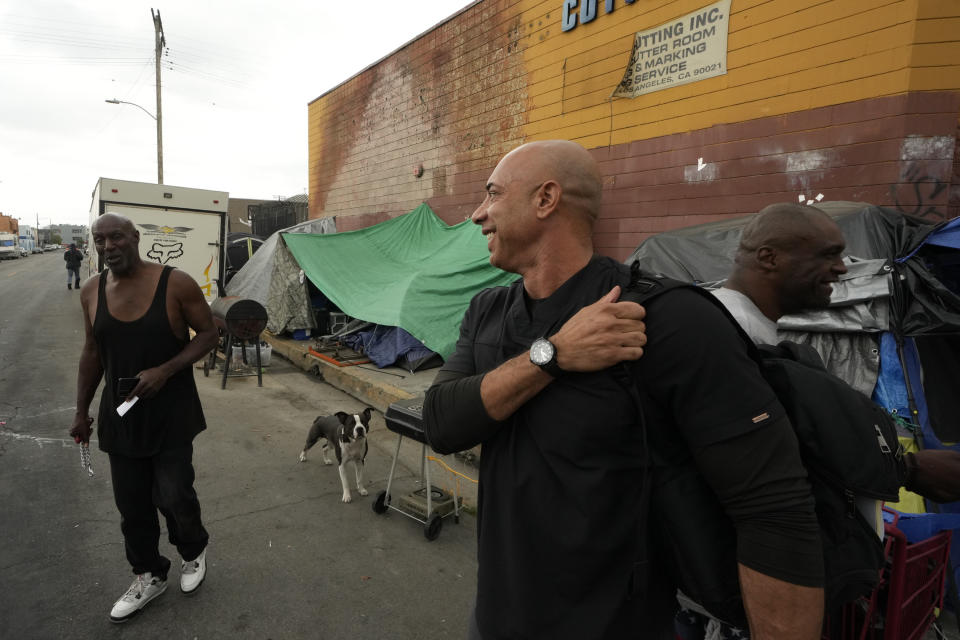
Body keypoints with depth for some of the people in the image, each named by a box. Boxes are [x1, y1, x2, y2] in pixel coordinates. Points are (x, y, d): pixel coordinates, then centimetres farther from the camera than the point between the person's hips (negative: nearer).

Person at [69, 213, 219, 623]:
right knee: (131, 504, 13)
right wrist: (82, 411, 13)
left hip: (171, 416, -4)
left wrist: (165, 371, -22)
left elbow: (208, 334, -9)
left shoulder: (175, 284, -14)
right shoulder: (92, 292, 0)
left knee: (174, 496, 1)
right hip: (119, 416, 4)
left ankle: (194, 552, 34)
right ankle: (149, 576, 36)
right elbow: (92, 352, 10)